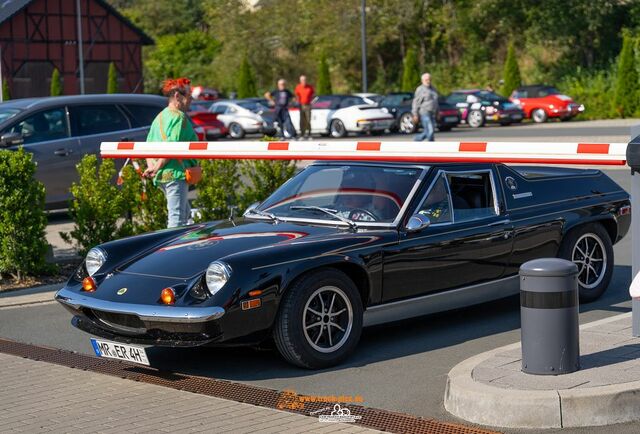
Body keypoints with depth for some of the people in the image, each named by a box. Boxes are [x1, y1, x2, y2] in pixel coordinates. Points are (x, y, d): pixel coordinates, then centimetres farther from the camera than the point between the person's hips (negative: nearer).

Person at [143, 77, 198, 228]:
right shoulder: (179, 117, -10)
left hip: (161, 176, 9)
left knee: (185, 212, 21)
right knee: (177, 217, -9)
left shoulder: (160, 117, 19)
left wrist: (152, 166, 3)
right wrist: (157, 167, -15)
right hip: (176, 173, -9)